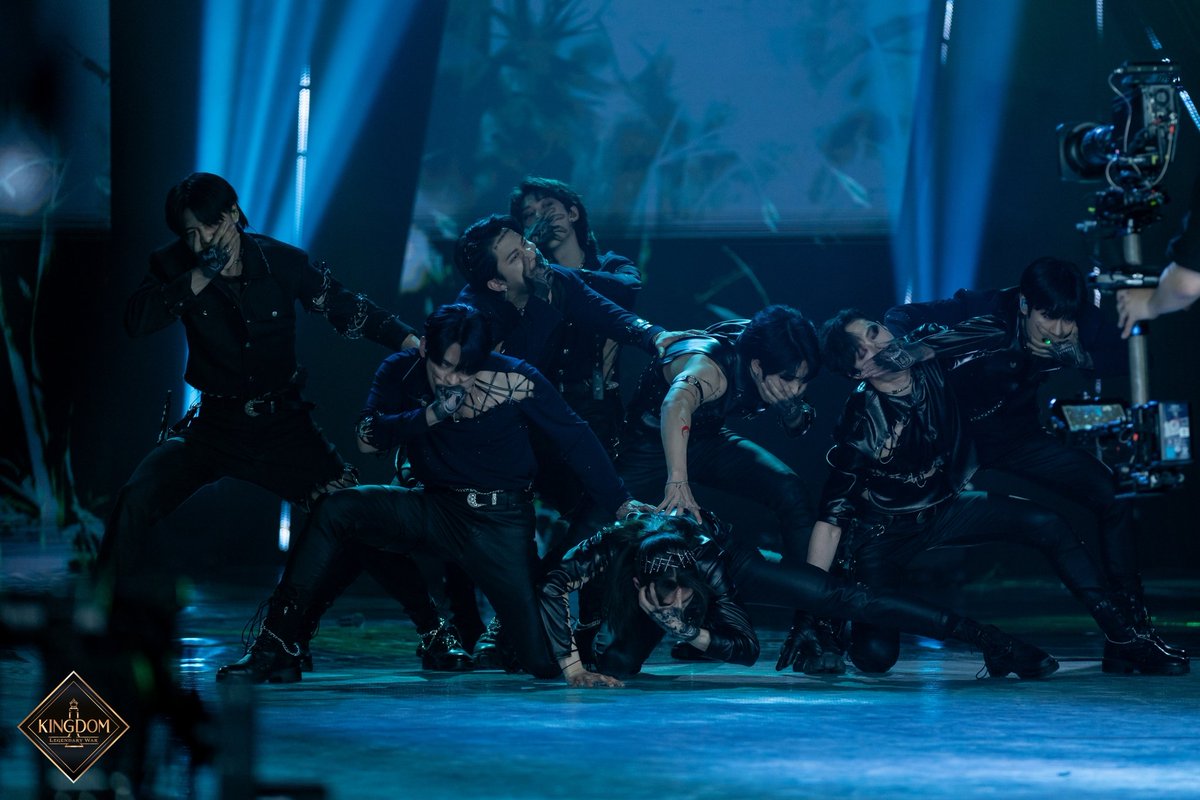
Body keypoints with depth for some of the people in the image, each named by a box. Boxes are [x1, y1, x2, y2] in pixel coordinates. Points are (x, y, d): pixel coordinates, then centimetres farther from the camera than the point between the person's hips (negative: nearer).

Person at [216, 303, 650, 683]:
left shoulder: (516, 380, -14)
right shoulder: (401, 372, -4)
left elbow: (576, 438, -6)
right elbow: (368, 438, -14)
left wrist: (621, 504, -5)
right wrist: (431, 415, -26)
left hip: (500, 522, -3)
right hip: (434, 507, 3)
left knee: (547, 664, -14)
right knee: (338, 510, -20)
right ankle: (277, 648, -17)